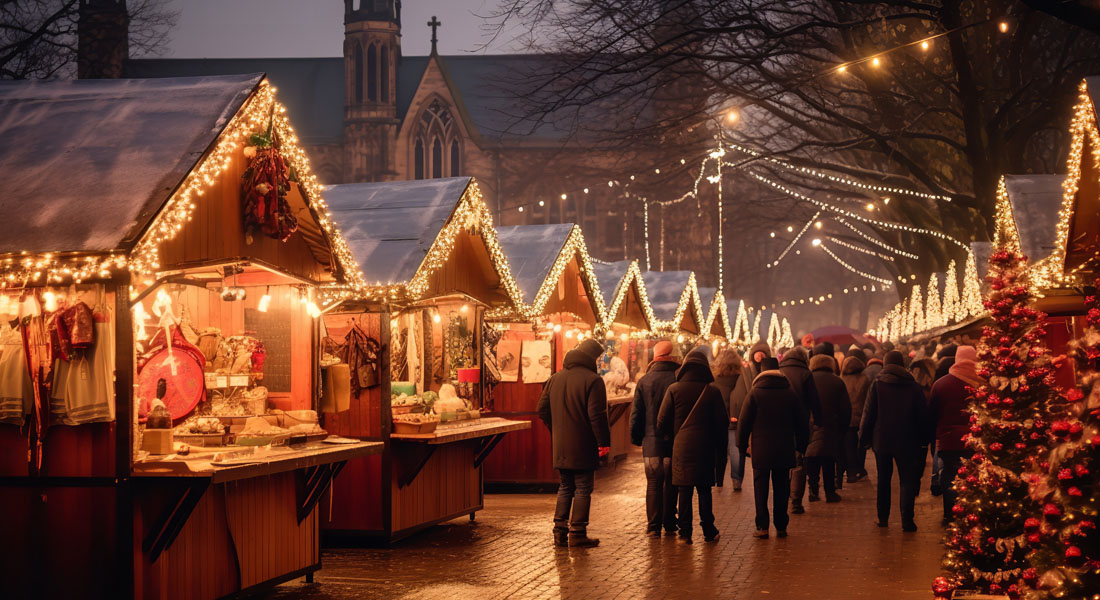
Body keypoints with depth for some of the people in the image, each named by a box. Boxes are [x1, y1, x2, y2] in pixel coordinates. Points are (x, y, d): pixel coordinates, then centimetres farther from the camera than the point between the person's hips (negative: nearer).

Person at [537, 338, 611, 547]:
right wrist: (603, 441, -11)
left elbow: (542, 410, 14)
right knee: (583, 488, 1)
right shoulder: (593, 381, -12)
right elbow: (597, 415, -18)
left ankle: (560, 531, 13)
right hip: (583, 447, -6)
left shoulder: (554, 379, 11)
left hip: (561, 446, 6)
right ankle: (577, 533, 0)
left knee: (565, 487, 15)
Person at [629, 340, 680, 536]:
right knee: (672, 484, 10)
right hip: (675, 442, 0)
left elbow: (637, 413, 1)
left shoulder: (645, 381, -1)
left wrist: (635, 438, 11)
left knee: (653, 484, 6)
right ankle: (669, 525, 12)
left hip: (651, 442, 0)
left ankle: (653, 526, 2)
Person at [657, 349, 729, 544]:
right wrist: (721, 453, 9)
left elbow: (662, 422, -4)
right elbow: (722, 423, 1)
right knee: (704, 490, 10)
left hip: (681, 448, -1)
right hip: (705, 449, 1)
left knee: (684, 491, 3)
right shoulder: (712, 392, -1)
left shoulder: (674, 390, -3)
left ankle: (685, 532, 3)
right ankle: (708, 530, 15)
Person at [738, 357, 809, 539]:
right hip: (785, 450, 2)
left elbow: (743, 423, -3)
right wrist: (801, 447, 17)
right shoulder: (791, 395, 2)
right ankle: (781, 526, 11)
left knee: (760, 489, 3)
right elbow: (801, 424, 8)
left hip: (761, 450, -2)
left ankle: (762, 527, -2)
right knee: (781, 489, 9)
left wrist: (742, 446, 8)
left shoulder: (754, 394, -4)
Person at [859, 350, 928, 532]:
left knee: (883, 479, 15)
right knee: (907, 479, 1)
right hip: (906, 441, -1)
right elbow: (923, 416, 2)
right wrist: (923, 439, 11)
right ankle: (907, 519, -10)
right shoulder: (914, 386, -1)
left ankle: (883, 517, 20)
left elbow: (869, 413, -3)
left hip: (881, 440, 1)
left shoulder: (877, 385, -3)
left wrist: (864, 437, 5)